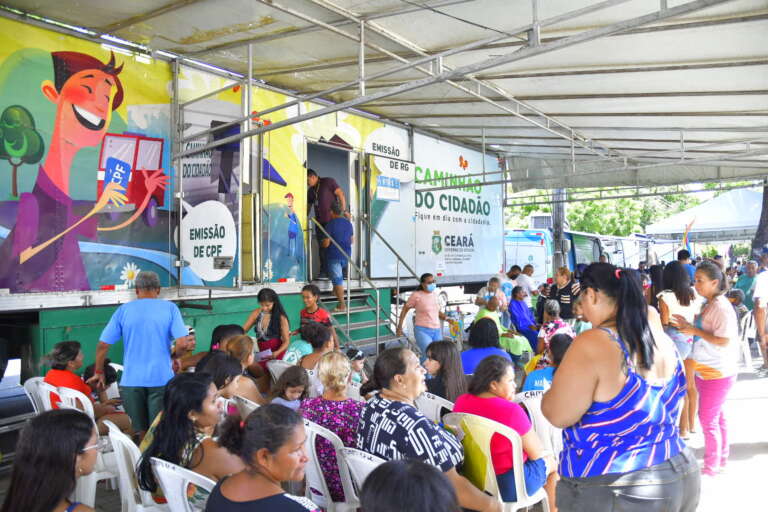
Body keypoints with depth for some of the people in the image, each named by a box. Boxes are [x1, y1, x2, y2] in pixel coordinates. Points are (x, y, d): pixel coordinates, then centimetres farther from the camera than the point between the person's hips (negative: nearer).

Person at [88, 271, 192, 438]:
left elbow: (103, 345, 3)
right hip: (161, 379, -2)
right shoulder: (170, 308, -1)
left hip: (131, 380, 2)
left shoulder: (123, 310, 4)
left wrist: (98, 372, 17)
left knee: (140, 433, 15)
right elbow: (182, 344, -10)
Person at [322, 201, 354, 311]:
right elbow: (352, 241, 14)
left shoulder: (330, 224, -13)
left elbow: (326, 243, -14)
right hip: (346, 255, 6)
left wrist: (321, 243, 8)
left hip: (334, 255, -6)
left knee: (337, 279, -2)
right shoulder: (348, 223, 6)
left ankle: (342, 305, 0)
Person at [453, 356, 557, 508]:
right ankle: (551, 508, 44)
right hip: (509, 486, -6)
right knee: (550, 462, 25)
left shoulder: (461, 402, -8)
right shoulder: (511, 410, -26)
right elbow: (536, 454, -14)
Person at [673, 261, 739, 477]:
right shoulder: (709, 305, 8)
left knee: (707, 419, 0)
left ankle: (711, 466, 14)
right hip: (708, 370, 9)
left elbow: (723, 340, -25)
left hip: (717, 372, -9)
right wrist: (688, 326, 2)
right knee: (717, 416, 20)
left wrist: (695, 330, -21)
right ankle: (721, 459, 33)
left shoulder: (721, 307, -20)